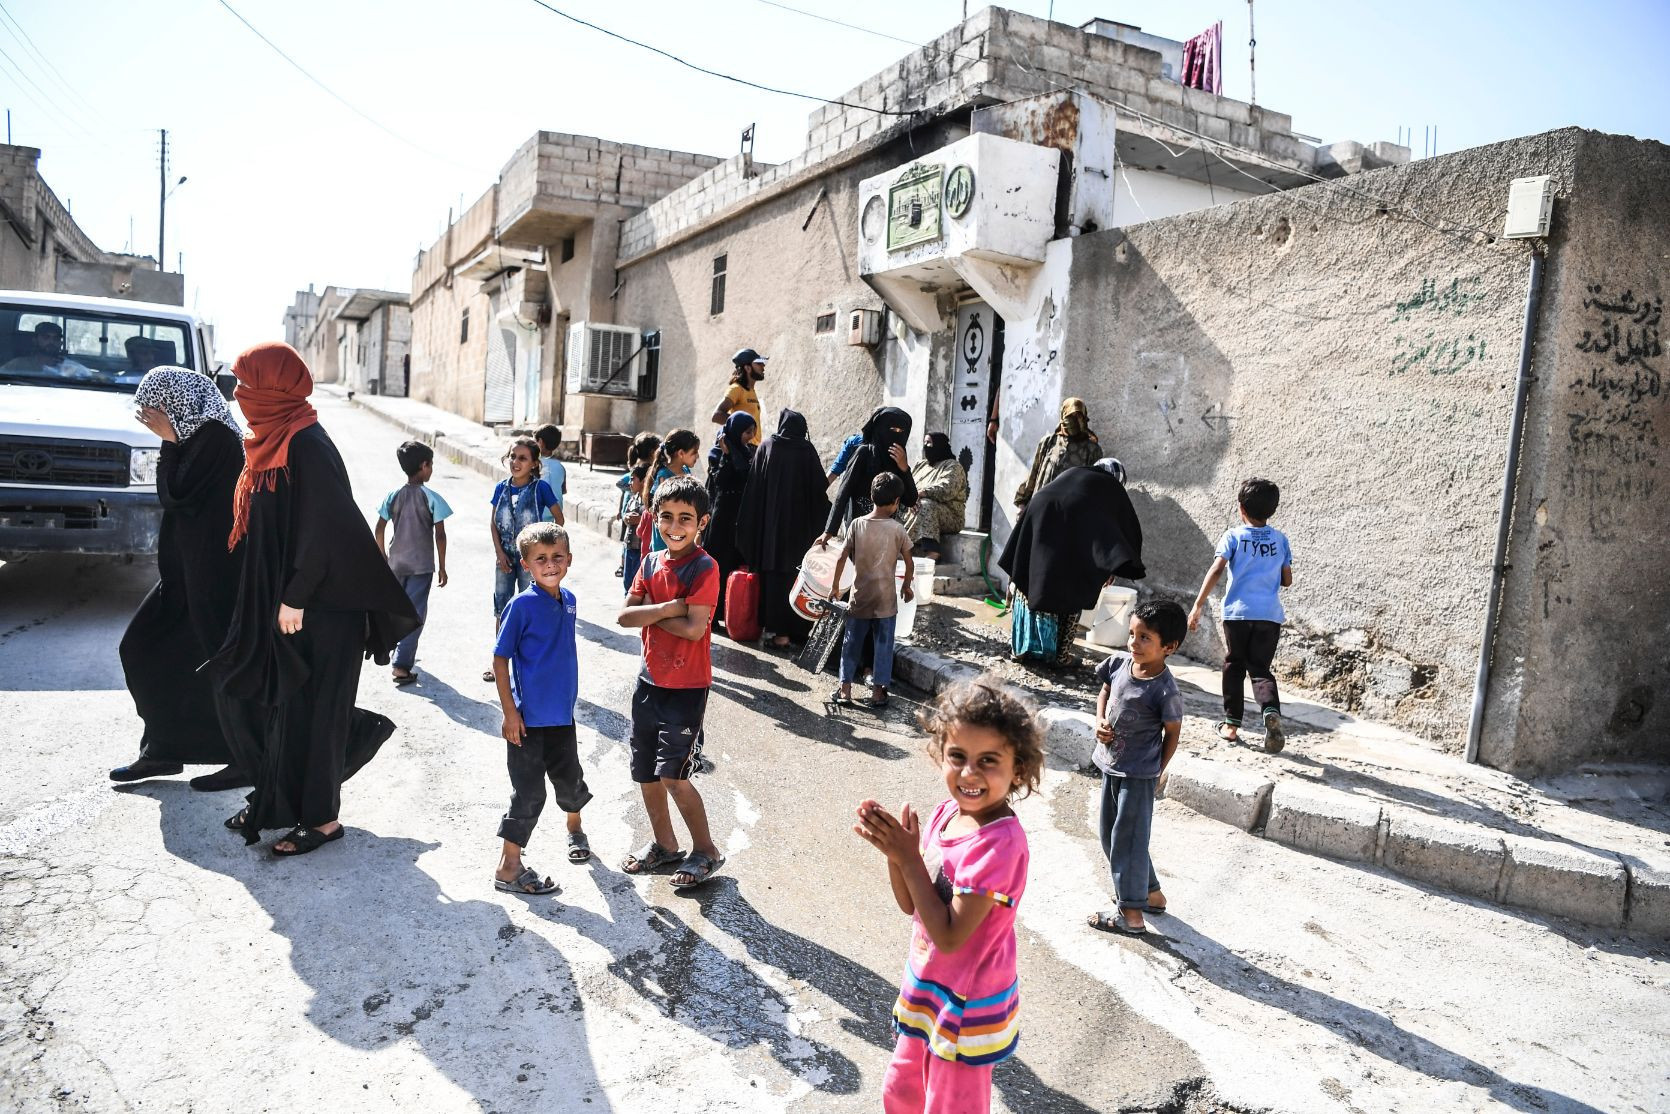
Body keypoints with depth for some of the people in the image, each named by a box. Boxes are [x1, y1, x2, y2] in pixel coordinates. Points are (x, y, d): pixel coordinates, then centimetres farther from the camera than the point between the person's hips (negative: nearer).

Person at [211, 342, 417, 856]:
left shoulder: (307, 445, -18)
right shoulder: (273, 441, 11)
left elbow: (322, 528, -22)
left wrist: (296, 597, -21)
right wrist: (272, 596, 18)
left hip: (314, 604, -10)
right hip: (271, 598, 10)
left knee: (306, 705, 0)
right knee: (239, 685, 14)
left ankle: (322, 817, 15)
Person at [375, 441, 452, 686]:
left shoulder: (393, 496, 1)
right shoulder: (432, 498, -10)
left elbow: (380, 530, 2)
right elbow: (440, 534, -11)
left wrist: (383, 557, 15)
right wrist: (442, 567, -3)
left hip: (396, 562, 5)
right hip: (422, 564, -5)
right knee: (415, 613, -1)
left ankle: (401, 652, 38)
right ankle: (402, 665, -8)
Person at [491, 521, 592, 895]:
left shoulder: (568, 601, 3)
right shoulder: (522, 605, -16)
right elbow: (500, 659, -13)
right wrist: (510, 711, -15)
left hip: (562, 713, 6)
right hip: (528, 717, -6)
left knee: (570, 779, 20)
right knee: (529, 793, 1)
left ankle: (575, 829, 48)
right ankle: (509, 868, 15)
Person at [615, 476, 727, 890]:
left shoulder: (704, 568, -14)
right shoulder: (651, 562, 4)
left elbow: (694, 627, -23)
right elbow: (624, 615, -4)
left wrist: (650, 612, -11)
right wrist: (668, 608, -18)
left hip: (686, 688, -7)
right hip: (650, 680, 7)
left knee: (672, 775, -8)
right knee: (645, 772, 15)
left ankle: (705, 851, 13)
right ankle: (663, 844, 35)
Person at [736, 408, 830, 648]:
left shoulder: (766, 446, 1)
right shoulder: (808, 450, -2)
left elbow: (754, 486, -1)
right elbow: (820, 487, -2)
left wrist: (751, 527, 4)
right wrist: (820, 524, 8)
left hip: (769, 522, 1)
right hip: (800, 526, -1)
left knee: (770, 572, 9)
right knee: (793, 574, 3)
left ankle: (770, 626, 13)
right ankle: (791, 630, 2)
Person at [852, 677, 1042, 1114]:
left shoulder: (999, 841, -30)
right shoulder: (947, 812, -7)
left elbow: (950, 936, -28)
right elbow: (911, 903, 0)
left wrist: (908, 857, -29)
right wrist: (893, 847, -18)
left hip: (967, 1003, -7)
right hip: (926, 982, 7)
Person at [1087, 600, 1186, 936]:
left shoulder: (1164, 690, -23)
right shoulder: (1119, 662, -7)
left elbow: (1173, 732, -10)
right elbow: (1105, 691, 13)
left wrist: (1158, 772, -4)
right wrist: (1099, 721, -3)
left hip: (1138, 775, -8)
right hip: (1111, 766, 8)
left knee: (1127, 839, 2)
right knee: (1109, 833, 19)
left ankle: (1131, 914, 16)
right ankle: (1151, 892, 37)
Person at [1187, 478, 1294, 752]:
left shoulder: (1233, 536, 0)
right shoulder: (1281, 539, 9)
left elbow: (1216, 570, -12)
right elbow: (1287, 581, 11)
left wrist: (1197, 606, -11)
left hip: (1238, 612, -2)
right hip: (1270, 614, 2)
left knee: (1234, 667, 14)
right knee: (1260, 668, 10)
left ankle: (1232, 724, 17)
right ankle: (1271, 710, -18)